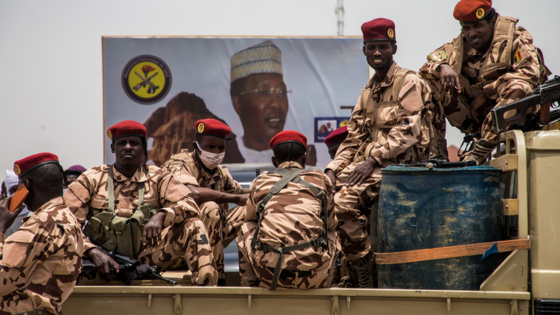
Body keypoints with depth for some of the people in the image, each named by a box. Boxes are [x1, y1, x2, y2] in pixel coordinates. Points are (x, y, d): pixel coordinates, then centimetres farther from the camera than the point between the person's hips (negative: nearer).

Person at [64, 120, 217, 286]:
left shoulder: (157, 178, 8)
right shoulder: (92, 179, 4)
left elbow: (190, 205, -6)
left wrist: (161, 216, -27)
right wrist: (93, 252, -22)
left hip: (147, 255, 2)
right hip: (105, 258, -2)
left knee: (193, 225, -19)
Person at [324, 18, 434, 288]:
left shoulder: (408, 83, -4)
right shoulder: (367, 93, 20)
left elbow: (408, 132, -15)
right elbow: (353, 140, 17)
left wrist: (372, 160, -21)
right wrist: (333, 169, 0)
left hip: (399, 165, -8)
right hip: (370, 163, 8)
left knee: (344, 201, -27)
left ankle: (366, 280, -16)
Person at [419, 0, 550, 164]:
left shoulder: (515, 38, -5)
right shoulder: (459, 46, 7)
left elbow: (530, 71, -20)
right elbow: (427, 66, 3)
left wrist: (487, 93, -20)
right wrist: (442, 67, -22)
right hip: (475, 118, 4)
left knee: (518, 86, -36)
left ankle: (482, 149, -35)